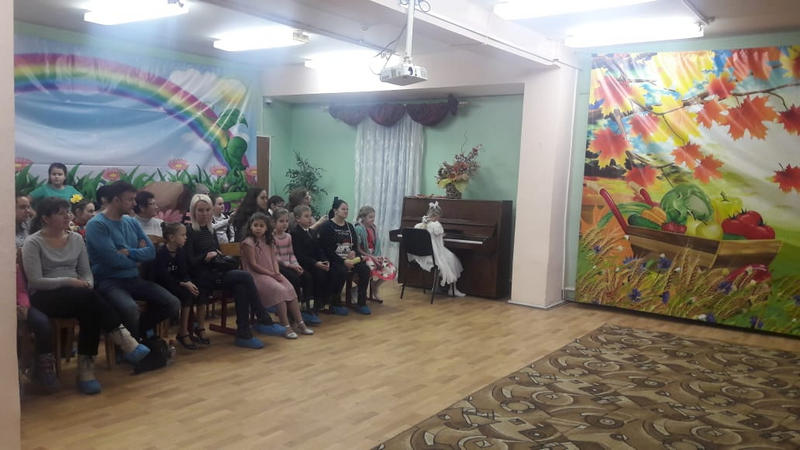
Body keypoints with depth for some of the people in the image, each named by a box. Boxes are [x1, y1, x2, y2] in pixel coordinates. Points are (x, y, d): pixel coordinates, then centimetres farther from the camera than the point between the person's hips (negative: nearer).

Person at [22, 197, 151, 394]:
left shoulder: (76, 239, 11)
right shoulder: (33, 243, -3)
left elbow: (86, 272, 11)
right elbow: (35, 281, -11)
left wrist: (87, 284, -12)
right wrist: (69, 281, -19)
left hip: (78, 296, 4)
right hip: (45, 297, -4)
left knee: (90, 309, -33)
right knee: (88, 297, -35)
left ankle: (86, 366, -29)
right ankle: (123, 339, -31)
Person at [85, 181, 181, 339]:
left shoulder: (132, 222, 12)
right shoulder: (96, 225, -10)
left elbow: (151, 252, 5)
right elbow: (114, 260, -18)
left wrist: (129, 252, -13)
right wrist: (138, 255, 0)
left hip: (134, 279, 7)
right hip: (109, 281, -7)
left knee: (173, 304, -10)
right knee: (130, 309, -36)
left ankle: (138, 330, 13)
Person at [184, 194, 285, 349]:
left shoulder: (210, 231, 19)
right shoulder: (189, 232, -2)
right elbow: (190, 261, -8)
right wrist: (205, 257, -22)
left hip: (217, 273, 6)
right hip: (203, 277, -6)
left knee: (241, 288, -26)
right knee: (245, 277, -24)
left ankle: (244, 334, -22)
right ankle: (264, 321, -18)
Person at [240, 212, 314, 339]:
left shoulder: (268, 241, 15)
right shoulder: (248, 242, -7)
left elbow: (274, 259, 10)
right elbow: (253, 264, -12)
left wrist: (277, 273, -9)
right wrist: (271, 274, -14)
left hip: (272, 273, 7)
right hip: (257, 275, -7)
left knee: (290, 289, -13)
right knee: (279, 290, -27)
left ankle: (300, 324, -10)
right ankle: (286, 327, -24)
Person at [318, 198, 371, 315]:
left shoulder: (349, 226, 17)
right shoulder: (327, 226, -4)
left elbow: (355, 245, 17)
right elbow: (326, 249, -13)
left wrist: (353, 252, -9)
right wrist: (343, 261, -21)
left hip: (349, 258, 6)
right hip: (334, 260, -6)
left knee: (365, 269, -18)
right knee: (342, 271, -35)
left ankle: (361, 303, -9)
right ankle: (335, 303, -15)